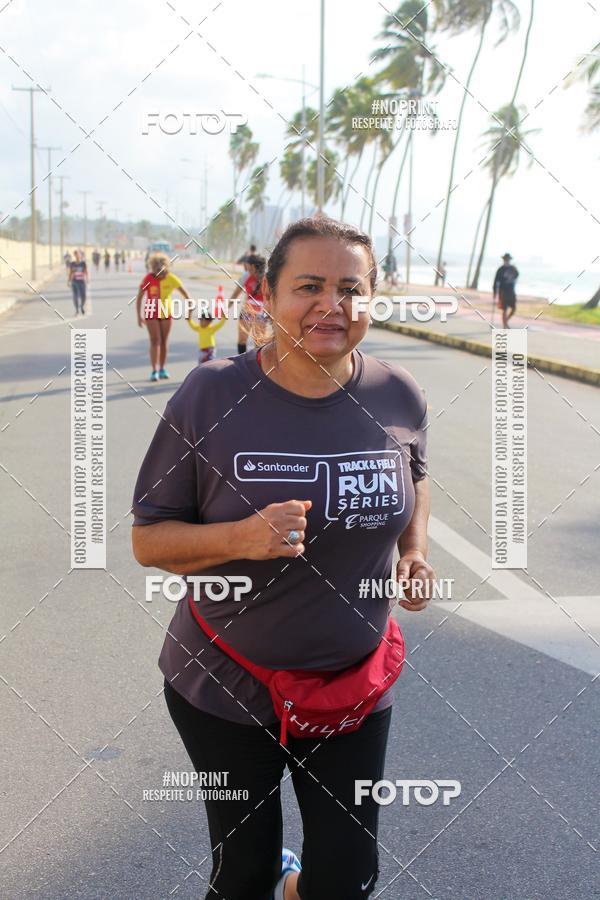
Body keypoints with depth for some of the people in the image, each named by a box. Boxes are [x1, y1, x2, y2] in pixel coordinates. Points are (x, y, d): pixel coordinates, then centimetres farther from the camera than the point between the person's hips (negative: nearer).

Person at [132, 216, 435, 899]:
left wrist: (414, 552, 0)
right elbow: (148, 539, -11)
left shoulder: (398, 397, -7)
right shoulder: (210, 395, -16)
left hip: (354, 684, 3)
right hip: (227, 685, -2)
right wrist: (240, 538, -28)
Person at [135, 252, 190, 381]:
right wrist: (139, 316, -13)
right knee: (155, 341, -10)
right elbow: (139, 297, -10)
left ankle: (162, 369, 20)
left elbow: (184, 293, -2)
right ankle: (154, 371, -10)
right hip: (151, 313, -2)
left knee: (164, 341, 8)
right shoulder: (148, 279, -17)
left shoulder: (171, 278, -13)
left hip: (166, 312, 2)